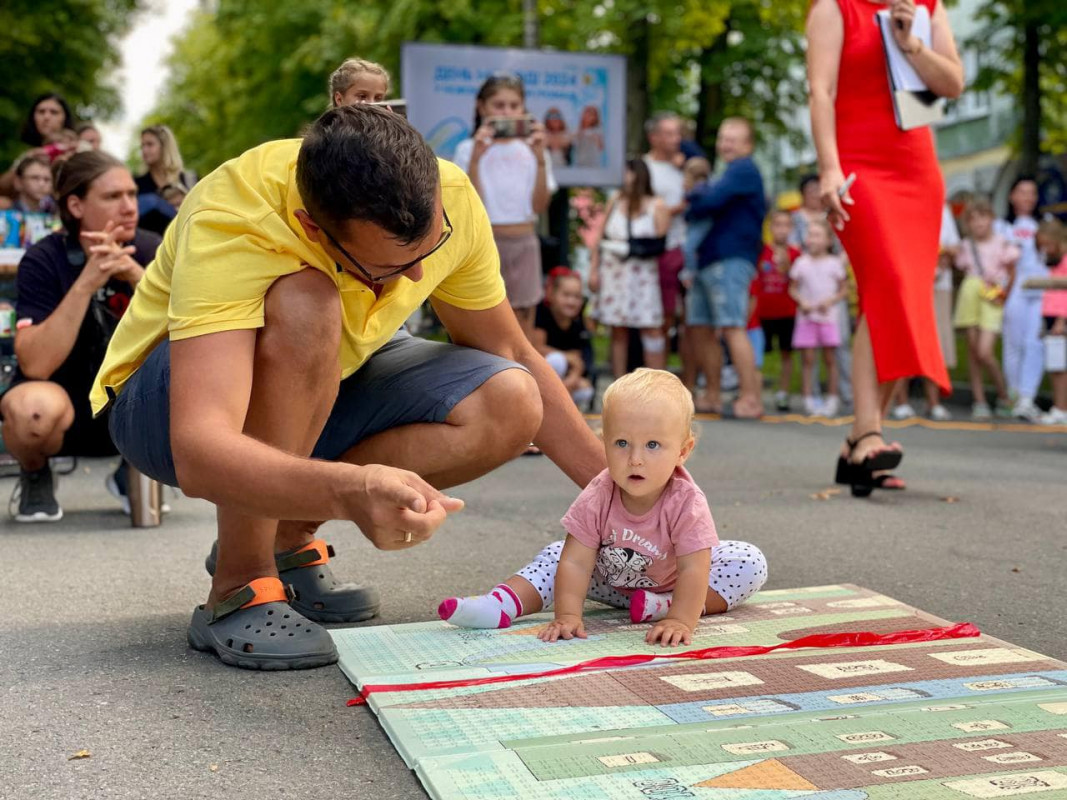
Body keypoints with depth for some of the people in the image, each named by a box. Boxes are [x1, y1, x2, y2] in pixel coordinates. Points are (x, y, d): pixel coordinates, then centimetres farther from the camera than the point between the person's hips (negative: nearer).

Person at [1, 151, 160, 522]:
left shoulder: (149, 251, -9)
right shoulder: (44, 261, -16)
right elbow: (35, 366, -27)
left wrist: (134, 274, -33)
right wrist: (85, 284, -35)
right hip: (64, 412, -3)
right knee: (34, 406, -38)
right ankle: (35, 476, 0)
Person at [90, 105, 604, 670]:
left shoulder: (447, 200, -20)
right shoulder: (228, 227, -37)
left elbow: (512, 357, -4)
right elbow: (197, 457, -49)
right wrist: (349, 491, -66)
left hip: (318, 393, 5)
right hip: (166, 407, -5)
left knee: (509, 407, -18)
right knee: (305, 306, -37)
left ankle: (286, 536, -2)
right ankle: (238, 587, -21)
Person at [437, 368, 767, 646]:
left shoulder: (686, 503, -32)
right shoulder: (598, 498, -26)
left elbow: (693, 569, -36)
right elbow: (576, 562, -28)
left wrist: (680, 620, -48)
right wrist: (567, 616, -40)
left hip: (672, 581, -1)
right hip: (613, 579, 2)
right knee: (557, 554, -14)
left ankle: (663, 606, -32)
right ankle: (501, 604, -23)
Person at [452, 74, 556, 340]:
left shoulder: (531, 149, 6)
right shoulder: (468, 149, -2)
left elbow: (540, 206, -3)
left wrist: (540, 159, -13)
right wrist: (475, 159, -19)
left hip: (524, 244, 3)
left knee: (524, 338, 5)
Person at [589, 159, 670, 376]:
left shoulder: (657, 206, 1)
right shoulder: (615, 202, 11)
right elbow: (599, 238, 11)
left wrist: (644, 247, -18)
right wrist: (593, 270, 6)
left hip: (643, 271, -3)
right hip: (613, 271, 3)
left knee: (651, 329, -5)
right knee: (618, 331, 5)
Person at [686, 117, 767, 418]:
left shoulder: (744, 170, -5)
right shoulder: (728, 171, 27)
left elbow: (711, 201, -15)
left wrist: (689, 208, 3)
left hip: (730, 260, -10)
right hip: (708, 259, 10)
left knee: (732, 327, -14)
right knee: (700, 328, 10)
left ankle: (751, 398, -14)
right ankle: (713, 396, 16)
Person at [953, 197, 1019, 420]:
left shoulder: (1002, 243, 0)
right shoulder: (966, 246, 11)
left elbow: (1013, 274, 6)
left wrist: (1004, 293, -4)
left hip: (992, 300, -4)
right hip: (970, 295, 4)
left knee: (984, 352, -14)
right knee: (972, 350, 2)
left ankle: (1004, 397, 6)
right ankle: (979, 402, 9)